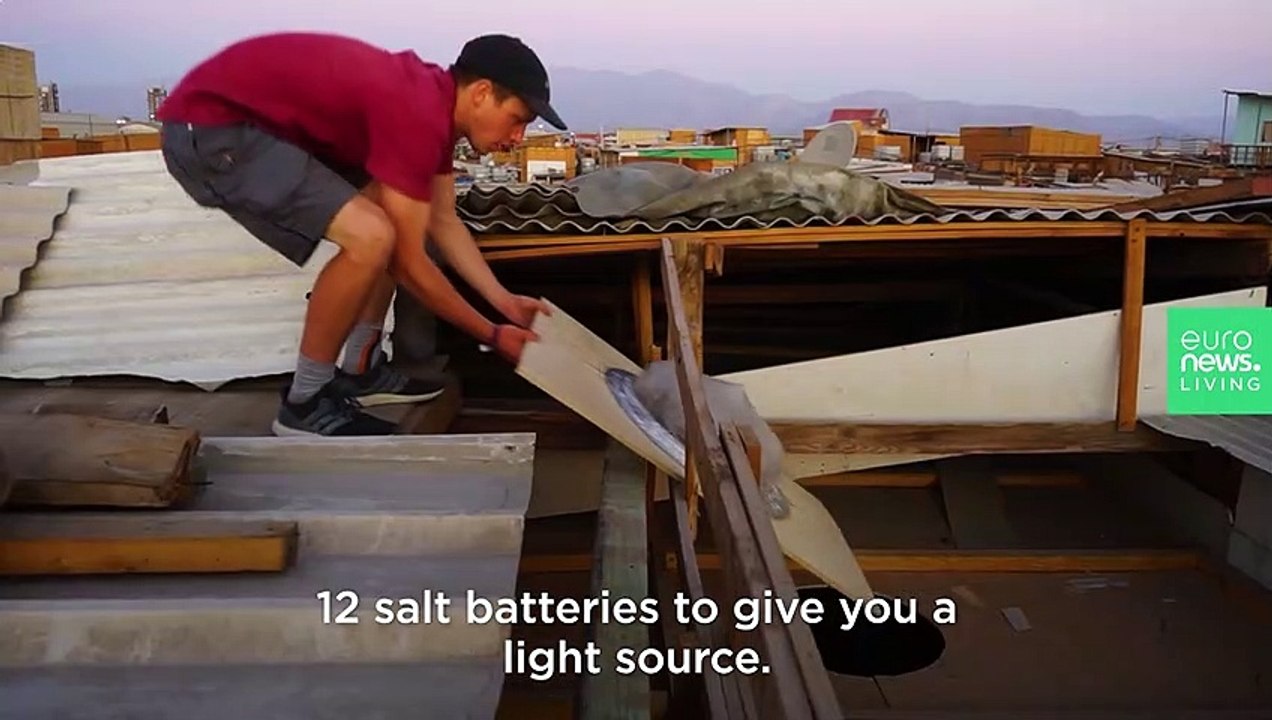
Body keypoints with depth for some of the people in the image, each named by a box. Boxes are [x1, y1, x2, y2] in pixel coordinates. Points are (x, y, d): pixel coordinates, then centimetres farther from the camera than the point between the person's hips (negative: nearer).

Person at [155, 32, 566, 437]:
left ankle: (359, 371, 17)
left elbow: (443, 222, 13)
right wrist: (493, 335, -10)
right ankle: (305, 404, -7)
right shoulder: (418, 116, -25)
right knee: (370, 237, -23)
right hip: (208, 130, -10)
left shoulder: (435, 101, 5)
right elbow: (408, 264, -19)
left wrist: (503, 301, 8)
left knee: (394, 222, 10)